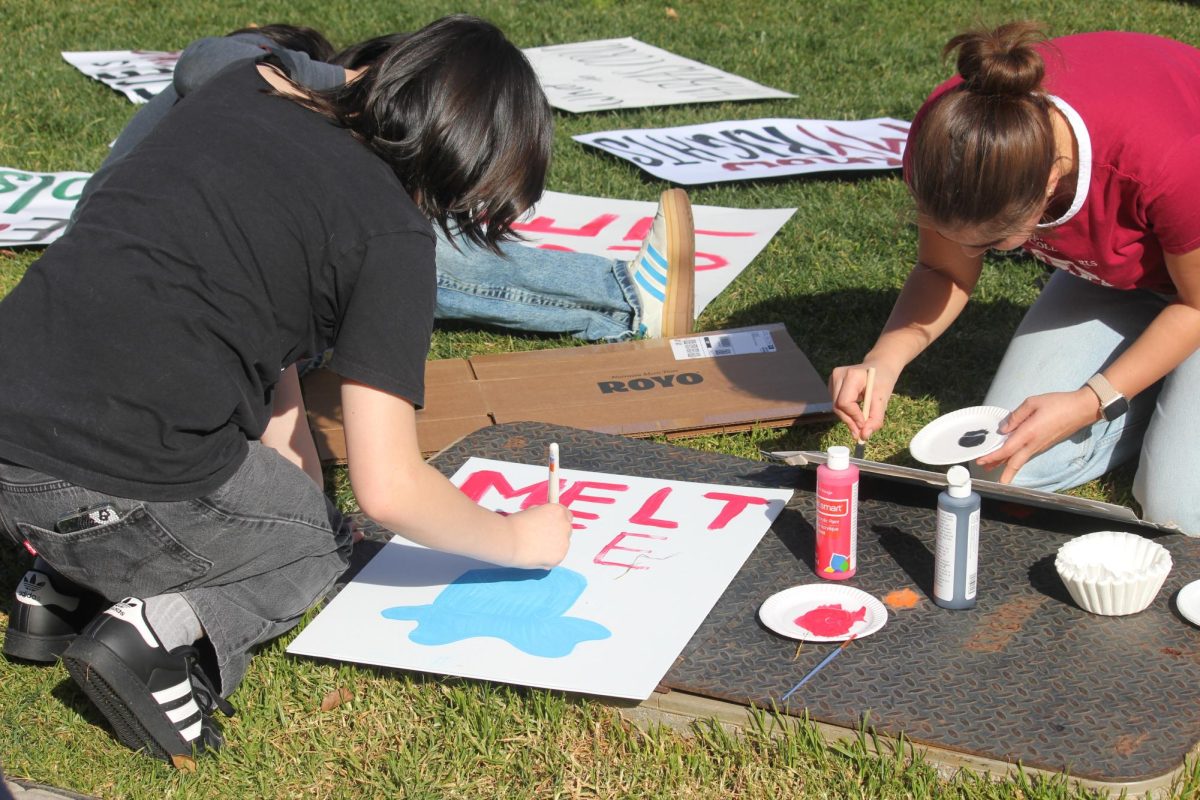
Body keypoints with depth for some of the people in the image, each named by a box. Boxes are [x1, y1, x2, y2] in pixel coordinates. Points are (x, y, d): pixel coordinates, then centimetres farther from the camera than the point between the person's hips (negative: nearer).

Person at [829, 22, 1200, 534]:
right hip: (1107, 269, 5)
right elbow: (945, 273, -12)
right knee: (1007, 470, -7)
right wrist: (883, 361, -30)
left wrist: (1089, 404, -28)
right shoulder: (949, 137, -30)